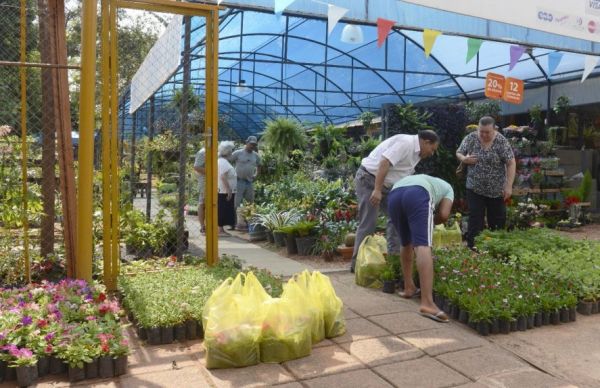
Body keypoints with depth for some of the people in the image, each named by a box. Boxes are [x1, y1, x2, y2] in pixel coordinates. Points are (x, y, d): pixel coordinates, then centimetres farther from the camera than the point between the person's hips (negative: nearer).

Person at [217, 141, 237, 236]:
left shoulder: (221, 161, 17)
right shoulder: (223, 162, -16)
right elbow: (223, 177, -23)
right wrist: (229, 190, -22)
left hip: (223, 191, 10)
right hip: (225, 192, -10)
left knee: (223, 211, 12)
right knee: (223, 210, -6)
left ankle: (221, 229, 17)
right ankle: (220, 230, -2)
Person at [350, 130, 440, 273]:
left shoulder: (416, 152, 14)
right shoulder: (405, 142, -17)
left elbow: (405, 177, 18)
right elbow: (384, 163, -28)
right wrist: (377, 190, -33)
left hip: (384, 184, 10)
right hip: (368, 179, -10)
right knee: (368, 224, -9)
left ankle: (394, 256, 15)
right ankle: (357, 263, -1)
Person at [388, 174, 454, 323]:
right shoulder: (447, 188, 36)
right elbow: (444, 215, 16)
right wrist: (428, 222, 34)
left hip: (393, 195, 5)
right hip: (417, 194, -5)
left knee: (407, 244, 25)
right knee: (423, 246, -14)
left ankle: (409, 288, 31)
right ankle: (427, 303, -25)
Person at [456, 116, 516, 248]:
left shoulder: (502, 142, -12)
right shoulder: (470, 138, -6)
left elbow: (511, 163, -10)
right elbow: (458, 153, 5)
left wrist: (508, 186, -14)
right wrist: (464, 159, -18)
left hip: (496, 190, -1)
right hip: (475, 188, 1)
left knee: (497, 220, 8)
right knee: (475, 219, 1)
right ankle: (472, 248, 8)